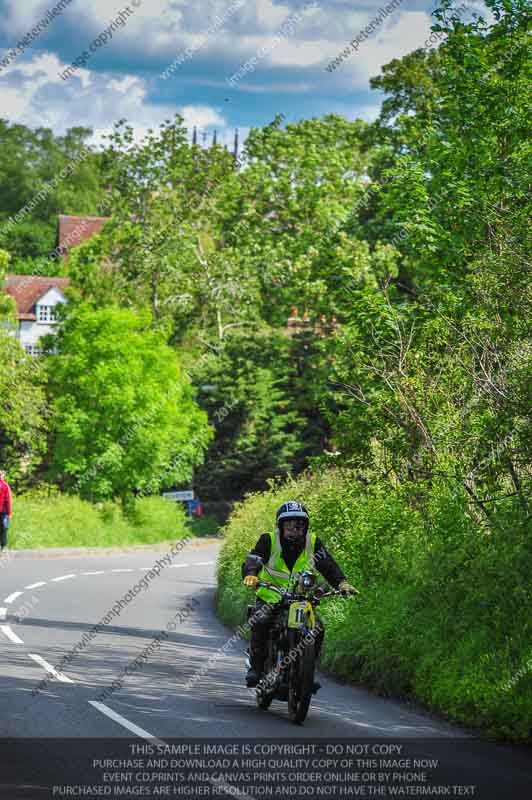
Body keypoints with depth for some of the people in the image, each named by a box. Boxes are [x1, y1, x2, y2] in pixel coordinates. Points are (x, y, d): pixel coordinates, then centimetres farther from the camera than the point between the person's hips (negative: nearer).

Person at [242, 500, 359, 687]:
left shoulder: (313, 543, 2)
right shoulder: (268, 541, -6)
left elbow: (328, 565, -6)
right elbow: (253, 560, -19)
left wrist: (341, 583, -25)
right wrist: (250, 575, -43)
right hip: (270, 597, -3)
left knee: (317, 628, -18)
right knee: (260, 622, -30)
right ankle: (256, 666, -15)